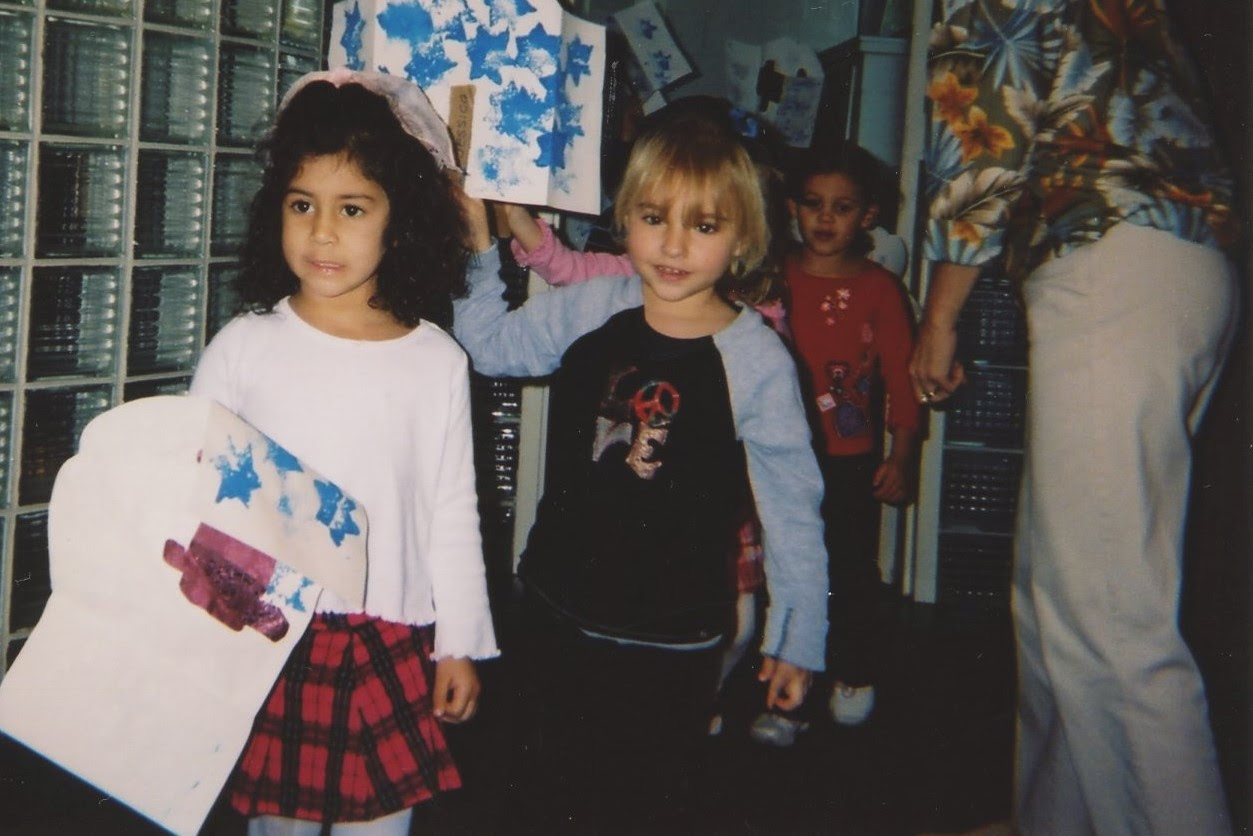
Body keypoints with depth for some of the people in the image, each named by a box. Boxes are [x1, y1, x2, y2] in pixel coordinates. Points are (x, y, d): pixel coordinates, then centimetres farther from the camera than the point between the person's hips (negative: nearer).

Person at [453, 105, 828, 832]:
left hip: (672, 641, -3)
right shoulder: (591, 310, -5)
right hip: (560, 611, 4)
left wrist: (798, 636, -3)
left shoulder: (756, 360, -15)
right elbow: (492, 347, 12)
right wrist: (478, 249, -1)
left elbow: (792, 507, -8)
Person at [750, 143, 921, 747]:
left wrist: (902, 453, -5)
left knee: (851, 572, 6)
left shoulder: (880, 289, 1)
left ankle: (854, 674, 30)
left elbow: (901, 377, 0)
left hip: (852, 460, -1)